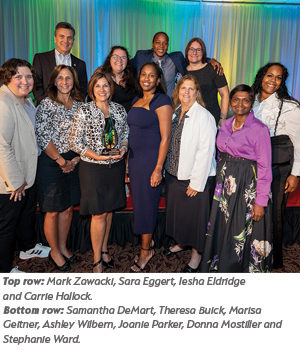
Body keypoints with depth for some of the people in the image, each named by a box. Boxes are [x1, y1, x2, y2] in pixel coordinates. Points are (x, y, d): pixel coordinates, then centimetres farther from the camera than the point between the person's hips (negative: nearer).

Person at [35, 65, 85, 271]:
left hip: (73, 163, 5)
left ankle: (63, 247, 32)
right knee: (53, 211, 5)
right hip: (52, 163, -5)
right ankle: (55, 252, 25)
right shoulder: (47, 105, -9)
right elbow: (43, 138, -15)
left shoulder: (80, 104, 6)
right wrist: (61, 161, -12)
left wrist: (77, 159, -3)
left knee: (68, 207, 13)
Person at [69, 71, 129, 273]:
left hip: (116, 166, 4)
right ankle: (97, 260, 19)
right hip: (93, 168, -4)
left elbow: (126, 133, 15)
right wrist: (96, 156, -18)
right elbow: (74, 142, -7)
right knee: (99, 214, 0)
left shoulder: (120, 109, 4)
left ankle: (104, 249, 35)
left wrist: (123, 148, -6)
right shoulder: (84, 111, -8)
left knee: (109, 210, 15)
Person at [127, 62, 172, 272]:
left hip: (151, 159, -7)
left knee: (146, 204, 1)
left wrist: (158, 168, -19)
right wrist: (128, 160, 15)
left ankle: (145, 251, 18)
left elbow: (165, 137, -15)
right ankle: (148, 241, 30)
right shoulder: (137, 100, 14)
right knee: (139, 201, 12)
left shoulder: (162, 101, -10)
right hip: (134, 158, 8)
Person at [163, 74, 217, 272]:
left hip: (196, 178, -7)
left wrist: (196, 182, -18)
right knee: (177, 211, 20)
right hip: (174, 174, 7)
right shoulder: (175, 113, 7)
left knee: (195, 215, 7)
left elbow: (206, 152, -18)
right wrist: (168, 170, 9)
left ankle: (197, 253, 29)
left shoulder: (204, 116, -15)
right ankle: (181, 243, 44)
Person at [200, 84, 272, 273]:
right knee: (222, 227, 15)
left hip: (247, 186, -6)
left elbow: (264, 168, -12)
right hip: (225, 183, 6)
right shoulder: (226, 125, 7)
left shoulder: (260, 129, -11)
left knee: (242, 234, 4)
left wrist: (261, 201, -15)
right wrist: (221, 178, 8)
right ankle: (220, 266, 35)